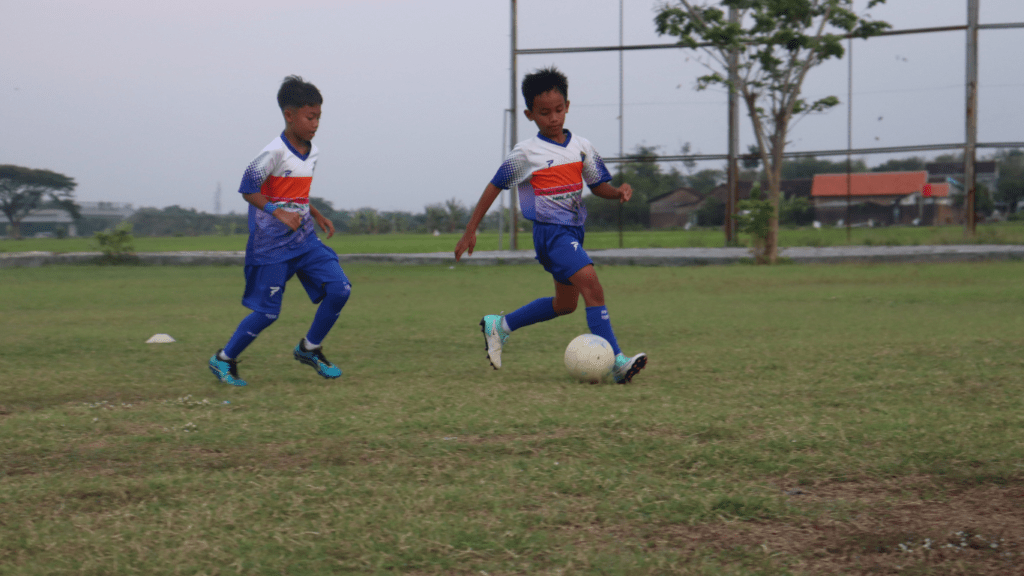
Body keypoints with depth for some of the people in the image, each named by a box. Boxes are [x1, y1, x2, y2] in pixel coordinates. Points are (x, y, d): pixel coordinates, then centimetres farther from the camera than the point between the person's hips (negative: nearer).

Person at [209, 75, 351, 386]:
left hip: (305, 240, 7)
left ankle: (309, 349, 13)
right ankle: (223, 359, 14)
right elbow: (248, 189, -16)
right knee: (267, 312, -5)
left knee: (339, 289, -6)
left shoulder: (312, 152, 8)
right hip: (272, 245, -7)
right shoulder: (274, 153, -17)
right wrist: (278, 213, -27)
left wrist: (317, 216, 11)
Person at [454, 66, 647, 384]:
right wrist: (470, 232, 0)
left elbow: (598, 185, 13)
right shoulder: (525, 153, -8)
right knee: (591, 284, -24)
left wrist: (618, 191, -11)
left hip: (573, 230, 8)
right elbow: (494, 188, 0)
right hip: (550, 230, -8)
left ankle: (499, 325, 35)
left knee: (565, 304, 18)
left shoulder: (581, 146, 6)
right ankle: (616, 362, -28)